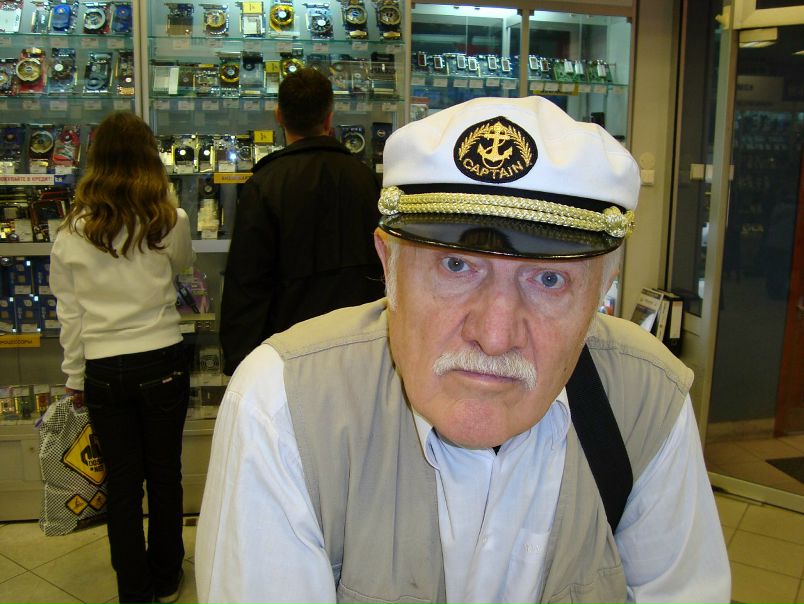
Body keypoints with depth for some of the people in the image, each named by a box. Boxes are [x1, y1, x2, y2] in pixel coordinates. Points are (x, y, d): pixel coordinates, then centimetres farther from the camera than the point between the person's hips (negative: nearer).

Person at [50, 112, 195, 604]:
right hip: (162, 363, -1)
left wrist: (75, 375, 12)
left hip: (102, 369, 1)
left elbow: (68, 312, 2)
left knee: (122, 482, 12)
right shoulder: (169, 221, -9)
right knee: (165, 475, 15)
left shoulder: (72, 232, -4)